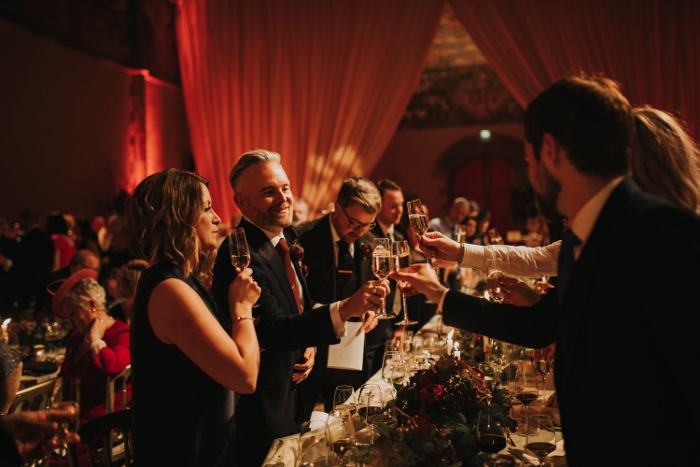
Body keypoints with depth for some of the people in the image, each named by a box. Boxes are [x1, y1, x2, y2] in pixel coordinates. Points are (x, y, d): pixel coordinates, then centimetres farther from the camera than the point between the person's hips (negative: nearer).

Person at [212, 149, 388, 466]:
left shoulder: (288, 238, 2)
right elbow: (273, 330, -33)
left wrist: (309, 346, -5)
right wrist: (344, 309, -46)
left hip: (292, 393, 8)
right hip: (261, 410, -8)